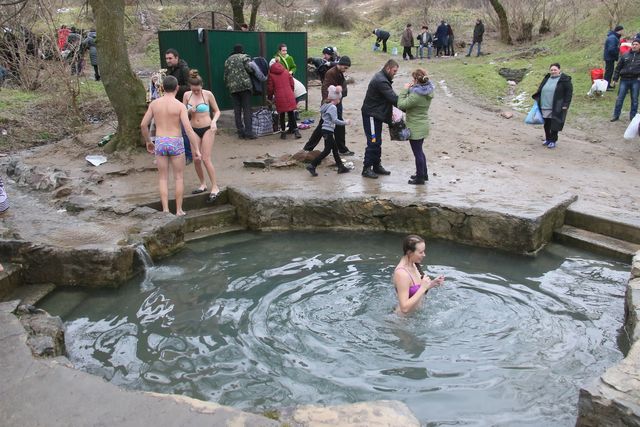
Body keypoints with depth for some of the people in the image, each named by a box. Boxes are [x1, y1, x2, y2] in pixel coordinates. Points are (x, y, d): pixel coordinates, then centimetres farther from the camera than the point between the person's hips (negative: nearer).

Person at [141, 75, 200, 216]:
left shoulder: (154, 103, 2)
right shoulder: (180, 105, -9)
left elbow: (143, 125, 4)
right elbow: (188, 129, -17)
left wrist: (148, 141, 20)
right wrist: (196, 149, -14)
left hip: (160, 143, 3)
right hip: (176, 144, -2)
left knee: (163, 178, 10)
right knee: (179, 177, 10)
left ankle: (165, 210, 4)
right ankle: (179, 210, 11)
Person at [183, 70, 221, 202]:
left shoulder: (208, 94, -7)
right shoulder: (187, 95, 2)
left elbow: (217, 111, 1)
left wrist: (214, 121, -18)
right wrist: (189, 111, -12)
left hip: (207, 129, -4)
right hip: (194, 129, 4)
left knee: (206, 159, -10)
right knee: (196, 159, 3)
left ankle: (215, 188, -2)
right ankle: (203, 185, 21)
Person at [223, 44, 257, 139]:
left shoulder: (228, 60, 18)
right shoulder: (244, 57, 2)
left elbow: (225, 75, 17)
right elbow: (250, 69, -10)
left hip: (232, 87, 4)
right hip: (245, 85, -4)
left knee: (237, 110, 7)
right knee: (247, 109, -4)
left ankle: (240, 132, 8)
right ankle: (248, 132, -10)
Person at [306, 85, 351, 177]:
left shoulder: (326, 105, 13)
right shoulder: (333, 107, -14)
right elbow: (335, 120, -22)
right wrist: (345, 122, -13)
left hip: (325, 130, 10)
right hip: (328, 131, -10)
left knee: (334, 148, 14)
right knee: (327, 150, -6)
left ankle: (340, 167, 21)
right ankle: (312, 166, -7)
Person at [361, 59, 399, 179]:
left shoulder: (382, 78, 12)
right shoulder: (381, 81, -21)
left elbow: (390, 97, 12)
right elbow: (393, 99, -27)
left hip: (376, 115, 10)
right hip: (371, 115, -10)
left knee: (377, 142, 15)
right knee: (373, 142, -7)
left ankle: (377, 166, 24)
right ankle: (366, 169, 0)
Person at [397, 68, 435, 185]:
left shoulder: (416, 95, -26)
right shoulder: (427, 91, 2)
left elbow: (401, 105, -24)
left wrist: (405, 90, -16)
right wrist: (410, 89, 0)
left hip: (415, 128, -9)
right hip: (423, 125, 9)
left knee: (417, 152, 3)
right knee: (419, 151, 23)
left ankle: (420, 178, 14)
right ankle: (423, 174, 35)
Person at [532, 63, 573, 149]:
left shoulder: (564, 79, -6)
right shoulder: (547, 78, 13)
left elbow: (569, 92, -7)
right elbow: (540, 90, 21)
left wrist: (565, 104, -13)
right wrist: (537, 99, 13)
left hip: (556, 108, -6)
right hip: (545, 107, 6)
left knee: (554, 125, -1)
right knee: (546, 125, 12)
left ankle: (553, 141, 10)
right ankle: (548, 139, 26)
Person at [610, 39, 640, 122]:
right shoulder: (625, 56, 6)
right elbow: (618, 68, 9)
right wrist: (615, 79, 5)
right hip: (624, 80, 1)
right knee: (619, 99, 1)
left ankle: (633, 116, 15)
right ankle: (616, 115, 9)